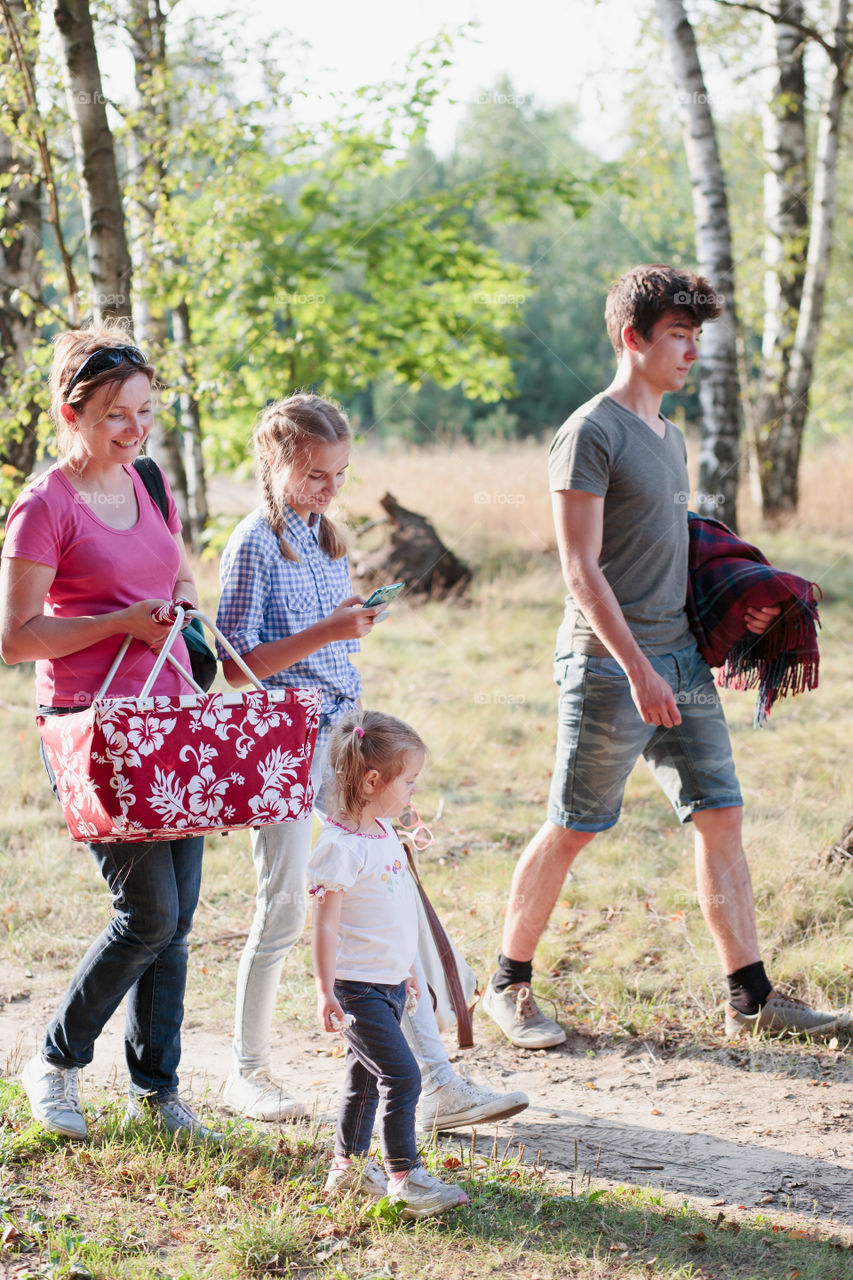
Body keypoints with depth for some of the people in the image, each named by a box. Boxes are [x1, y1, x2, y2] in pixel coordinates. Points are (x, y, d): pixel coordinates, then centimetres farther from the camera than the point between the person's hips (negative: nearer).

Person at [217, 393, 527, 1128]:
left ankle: (436, 1084, 0)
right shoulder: (255, 544, -10)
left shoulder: (326, 536, 12)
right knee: (284, 909, 2)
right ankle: (249, 1072, 20)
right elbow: (236, 666, -15)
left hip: (342, 731, 7)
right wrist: (326, 633, -22)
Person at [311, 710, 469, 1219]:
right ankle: (406, 1176, -5)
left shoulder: (384, 833, 9)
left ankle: (350, 1164, 29)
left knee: (367, 1076, 17)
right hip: (358, 986, -9)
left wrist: (405, 967, 26)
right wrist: (325, 990, -21)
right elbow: (326, 923, -20)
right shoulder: (342, 845, -20)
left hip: (389, 981, 9)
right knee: (402, 1076, -11)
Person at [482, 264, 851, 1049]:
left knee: (720, 815, 5)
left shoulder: (670, 438, 16)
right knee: (572, 830, 0)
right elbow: (582, 571, -16)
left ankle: (751, 997, 10)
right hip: (610, 663, -8)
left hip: (682, 656, 8)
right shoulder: (591, 434, -11)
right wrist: (638, 670, -21)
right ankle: (508, 985, 14)